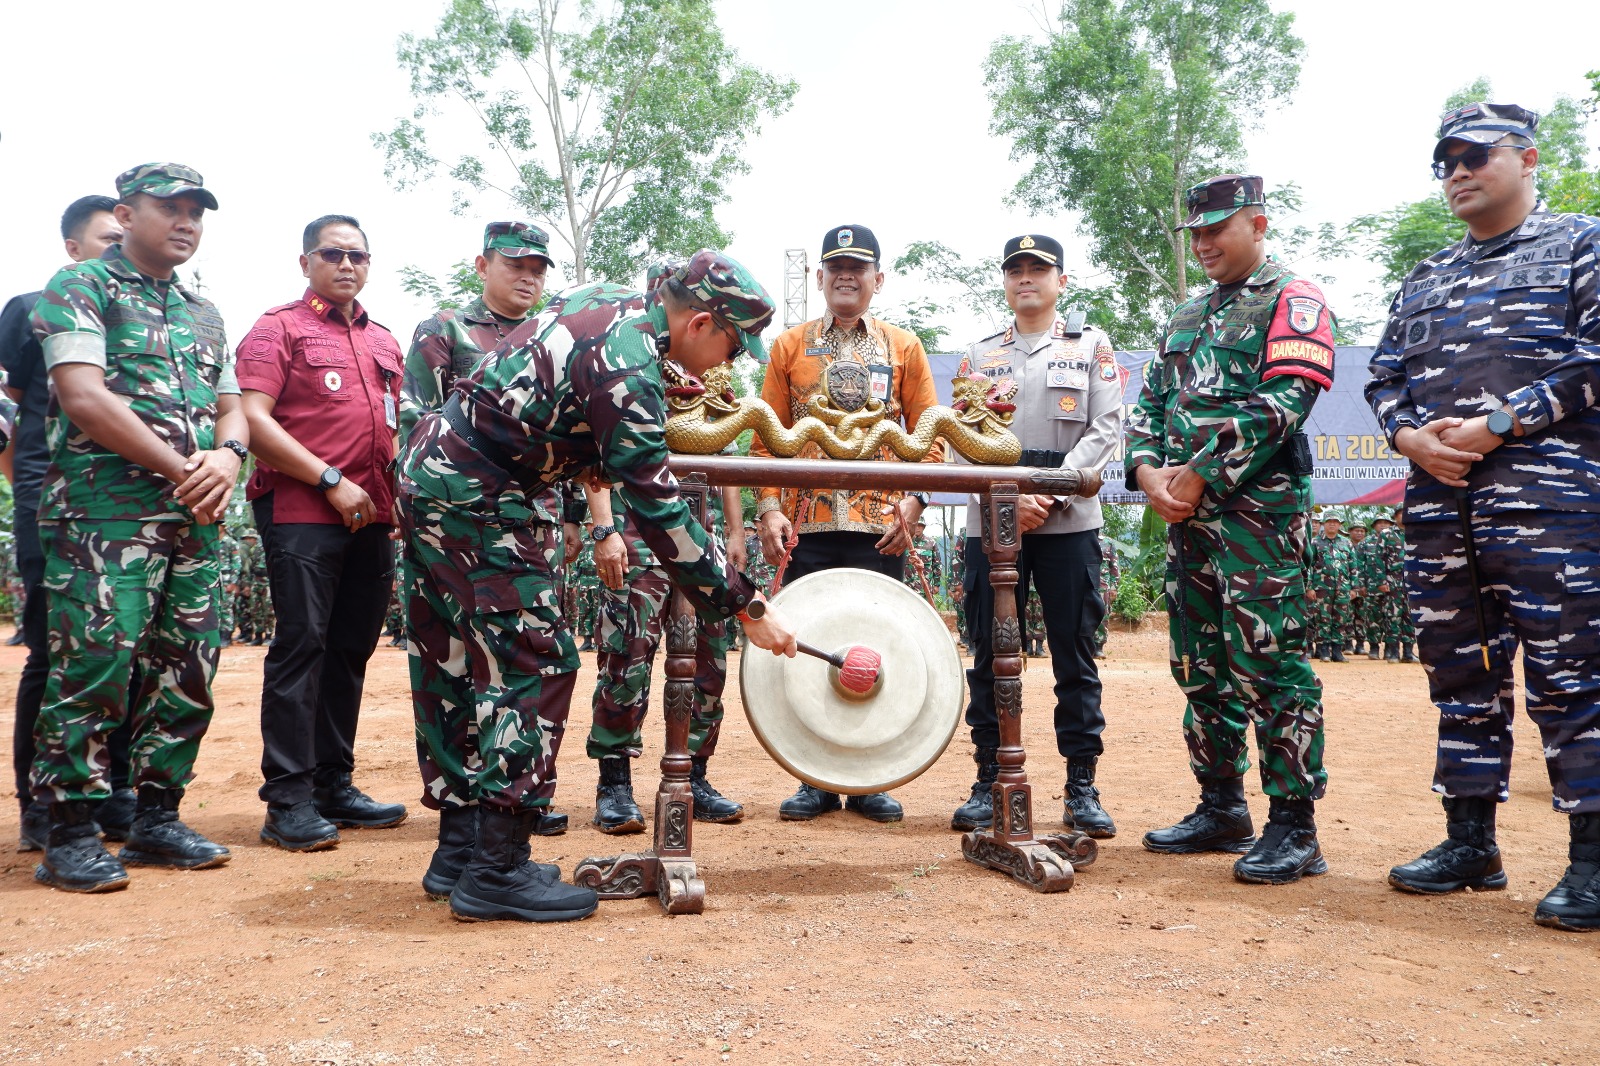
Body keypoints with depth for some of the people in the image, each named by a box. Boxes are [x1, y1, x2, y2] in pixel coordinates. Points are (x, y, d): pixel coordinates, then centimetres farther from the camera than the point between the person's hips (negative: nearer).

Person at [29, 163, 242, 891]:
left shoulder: (203, 313, 21)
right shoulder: (79, 288, 1)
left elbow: (232, 407, 20)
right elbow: (84, 398, -11)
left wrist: (227, 457, -4)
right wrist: (183, 469, -12)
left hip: (195, 516, 7)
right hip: (105, 510, -7)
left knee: (187, 670, 7)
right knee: (94, 666, -8)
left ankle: (156, 817, 18)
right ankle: (71, 835, 3)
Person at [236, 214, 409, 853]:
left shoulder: (384, 342, 21)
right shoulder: (279, 327, 3)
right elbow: (254, 420, -9)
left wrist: (399, 494, 10)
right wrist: (331, 481, -14)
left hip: (372, 515, 6)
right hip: (301, 510, -6)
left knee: (352, 650, 9)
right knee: (301, 644, -8)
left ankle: (335, 787, 17)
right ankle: (288, 802, -4)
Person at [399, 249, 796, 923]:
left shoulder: (606, 301, 6)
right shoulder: (628, 373, -21)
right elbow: (659, 513, -22)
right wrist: (747, 609, -16)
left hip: (430, 470, 10)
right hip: (474, 496, -10)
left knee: (456, 669, 12)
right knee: (535, 665, -6)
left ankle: (459, 852, 20)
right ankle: (496, 872, -4)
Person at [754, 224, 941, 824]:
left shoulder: (904, 348, 11)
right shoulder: (790, 346, 10)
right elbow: (767, 437, 6)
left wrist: (913, 500, -7)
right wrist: (770, 508, -6)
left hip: (880, 525, 0)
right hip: (806, 524, 0)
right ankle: (817, 781, 14)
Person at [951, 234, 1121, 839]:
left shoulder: (1091, 346, 9)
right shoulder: (980, 355, 13)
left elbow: (1105, 428, -1)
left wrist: (1051, 491, -13)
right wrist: (1010, 498, -12)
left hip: (1070, 522, -1)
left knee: (1075, 656, 1)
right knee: (990, 656, 3)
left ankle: (1081, 789, 9)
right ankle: (989, 784, 11)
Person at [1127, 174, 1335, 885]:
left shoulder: (1293, 300, 0)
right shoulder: (1185, 318, 22)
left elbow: (1283, 400, -14)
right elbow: (1149, 406, 17)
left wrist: (1199, 475, -15)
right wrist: (1150, 474, -4)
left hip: (1261, 506, -7)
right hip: (1187, 511, 8)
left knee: (1269, 664, -8)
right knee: (1200, 665, 10)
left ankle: (1294, 828, 0)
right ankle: (1221, 809, 21)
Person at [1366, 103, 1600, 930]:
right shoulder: (1424, 280, 23)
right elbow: (1384, 377, 19)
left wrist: (1500, 425, -15)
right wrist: (1410, 434, -2)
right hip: (1437, 502, 6)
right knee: (1460, 674, 9)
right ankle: (1470, 842, 19)